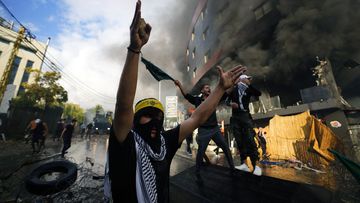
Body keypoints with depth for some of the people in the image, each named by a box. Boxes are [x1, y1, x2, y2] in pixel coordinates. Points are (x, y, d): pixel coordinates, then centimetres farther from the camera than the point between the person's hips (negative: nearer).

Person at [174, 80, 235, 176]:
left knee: (226, 147, 13)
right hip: (204, 130, -4)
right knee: (201, 152, 6)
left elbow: (225, 93, 2)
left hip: (215, 129, 4)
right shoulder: (197, 100, -4)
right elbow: (186, 95, -16)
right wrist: (179, 85, -30)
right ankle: (197, 172, 28)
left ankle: (232, 167, 35)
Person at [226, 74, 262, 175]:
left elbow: (259, 94, -7)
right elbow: (227, 101, 8)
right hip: (235, 117, 0)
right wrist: (231, 104, -13)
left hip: (245, 116, 0)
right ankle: (244, 164, 6)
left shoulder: (249, 90, 10)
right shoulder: (233, 89, 7)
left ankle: (256, 165, -4)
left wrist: (250, 85, -13)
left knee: (250, 139, -10)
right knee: (240, 141, 1)